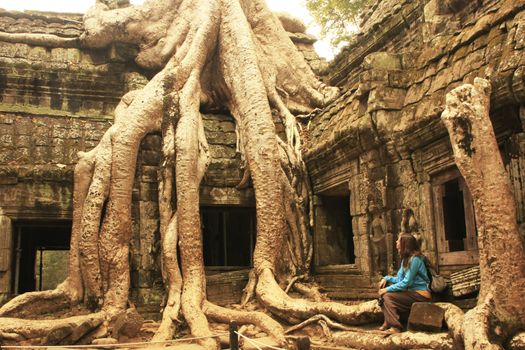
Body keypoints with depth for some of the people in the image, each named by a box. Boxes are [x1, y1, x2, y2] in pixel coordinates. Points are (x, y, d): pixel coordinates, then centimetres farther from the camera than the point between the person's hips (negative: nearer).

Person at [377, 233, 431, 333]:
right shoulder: (406, 259, 8)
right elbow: (399, 279, 13)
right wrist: (387, 278, -3)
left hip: (421, 295, -10)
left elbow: (406, 282, -22)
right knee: (383, 288, 4)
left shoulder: (415, 260, -20)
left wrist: (388, 289, -17)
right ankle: (388, 321, 2)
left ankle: (395, 326, -18)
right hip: (412, 292, 10)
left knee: (387, 296, -19)